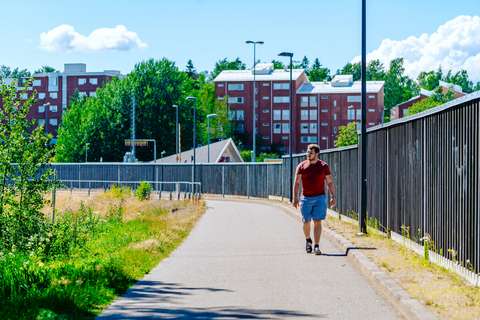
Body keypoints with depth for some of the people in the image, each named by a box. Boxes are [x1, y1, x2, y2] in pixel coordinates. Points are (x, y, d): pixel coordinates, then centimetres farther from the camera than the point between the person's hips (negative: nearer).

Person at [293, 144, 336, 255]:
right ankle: (308, 240, 34)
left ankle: (316, 246, -4)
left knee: (317, 222, -6)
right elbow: (296, 183, 2)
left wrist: (333, 197, -3)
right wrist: (295, 198, -6)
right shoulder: (301, 166, 2)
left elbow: (330, 182, 4)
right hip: (306, 198, 1)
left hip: (320, 198, -1)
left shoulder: (324, 166, 1)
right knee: (306, 222, 6)